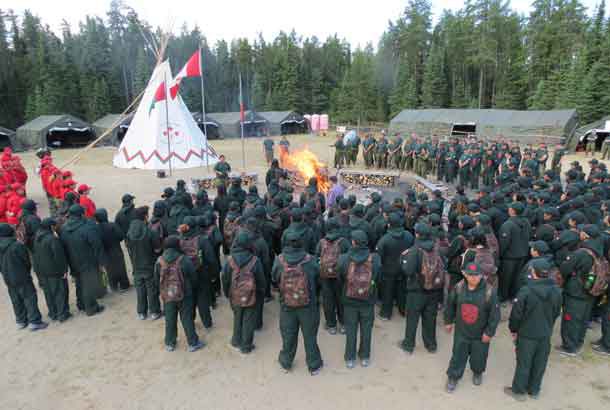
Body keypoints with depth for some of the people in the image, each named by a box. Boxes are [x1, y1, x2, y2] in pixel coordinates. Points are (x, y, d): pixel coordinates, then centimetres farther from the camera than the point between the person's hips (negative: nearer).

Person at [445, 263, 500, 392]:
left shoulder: (490, 291, -23)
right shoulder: (459, 287, -14)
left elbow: (495, 314, -14)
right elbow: (450, 305, 1)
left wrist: (489, 332, -10)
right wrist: (448, 321, 9)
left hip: (480, 334, -1)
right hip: (461, 331, 1)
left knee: (479, 356, 21)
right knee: (458, 354, 14)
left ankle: (477, 373, 52)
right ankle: (453, 376, 37)